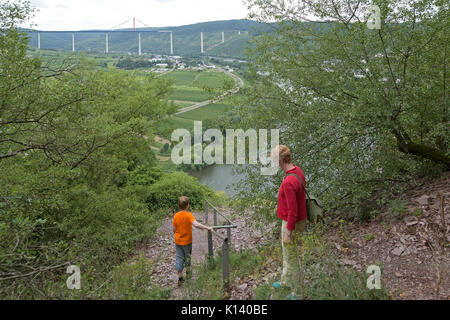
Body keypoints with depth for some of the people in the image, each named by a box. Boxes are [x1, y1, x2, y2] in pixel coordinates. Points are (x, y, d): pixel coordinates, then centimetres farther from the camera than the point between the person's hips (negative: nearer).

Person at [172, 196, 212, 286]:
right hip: (187, 241, -2)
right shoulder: (189, 215, -20)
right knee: (187, 257, 19)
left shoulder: (176, 215, -7)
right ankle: (188, 273, 37)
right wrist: (207, 228, -32)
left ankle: (180, 277, 8)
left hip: (178, 241, 2)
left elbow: (174, 229, -2)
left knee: (179, 258, 9)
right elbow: (196, 224, -35)